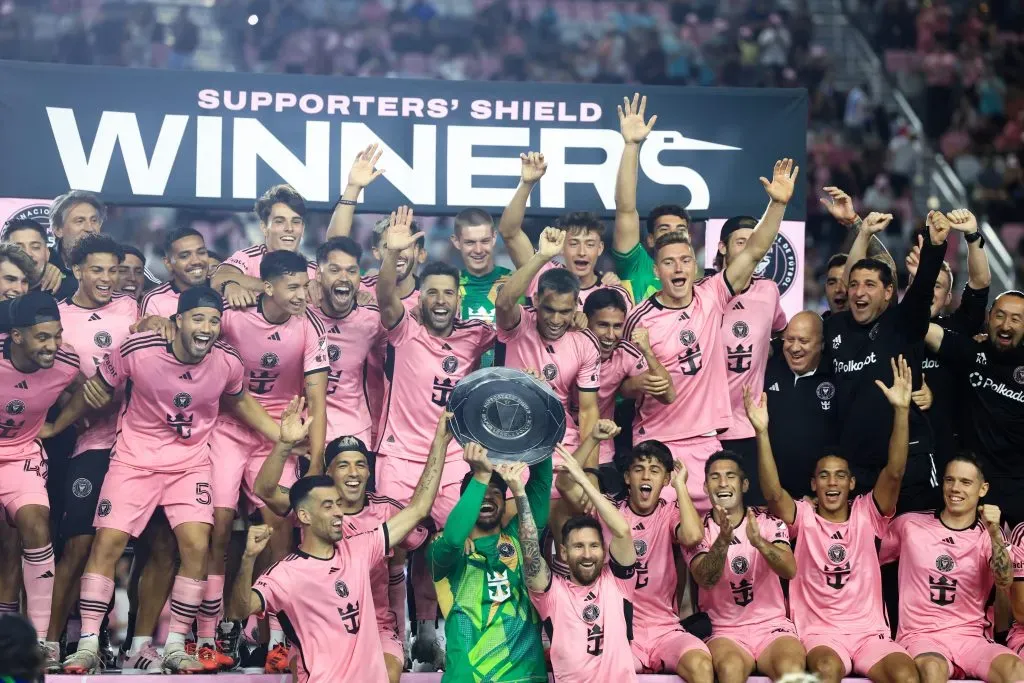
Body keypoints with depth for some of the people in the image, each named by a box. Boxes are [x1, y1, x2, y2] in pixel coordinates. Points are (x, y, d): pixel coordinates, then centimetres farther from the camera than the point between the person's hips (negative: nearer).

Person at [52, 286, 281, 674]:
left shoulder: (228, 363, -11)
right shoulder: (137, 350, -19)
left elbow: (239, 401, 13)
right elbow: (96, 391, -1)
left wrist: (282, 435, 5)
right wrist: (50, 429, 7)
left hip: (191, 462, 2)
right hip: (136, 457, -1)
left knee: (197, 544, -14)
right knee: (108, 542, -10)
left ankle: (175, 646, -1)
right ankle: (88, 645, -1)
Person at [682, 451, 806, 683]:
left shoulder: (768, 522, 3)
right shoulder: (700, 529, 2)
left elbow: (790, 571, -15)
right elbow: (705, 580, -17)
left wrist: (759, 542, -35)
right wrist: (722, 541, -36)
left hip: (772, 627, 1)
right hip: (725, 631, -1)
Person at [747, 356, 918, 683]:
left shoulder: (867, 514, 7)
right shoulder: (804, 517, 5)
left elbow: (894, 473, -8)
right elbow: (773, 492, -15)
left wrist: (902, 411, -20)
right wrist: (761, 432, -29)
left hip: (870, 631, 2)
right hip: (819, 632, -2)